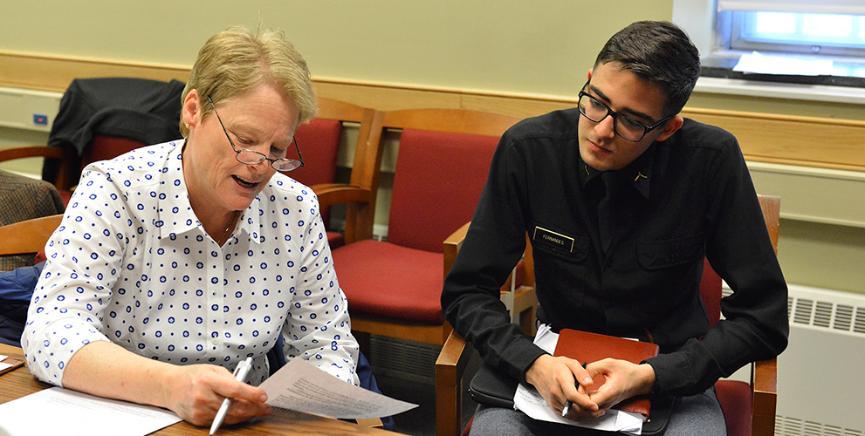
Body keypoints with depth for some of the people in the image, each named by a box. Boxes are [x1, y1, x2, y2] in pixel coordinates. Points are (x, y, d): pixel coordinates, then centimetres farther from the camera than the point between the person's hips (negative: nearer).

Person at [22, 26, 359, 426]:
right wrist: (171, 386, -38)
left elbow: (327, 346, 4)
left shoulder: (295, 211, -4)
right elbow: (49, 333, -22)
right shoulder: (114, 191, -13)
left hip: (245, 422, 2)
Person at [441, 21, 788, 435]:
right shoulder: (527, 149, -14)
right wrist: (533, 364, -25)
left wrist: (651, 375, -23)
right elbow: (466, 292, -7)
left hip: (669, 375, -1)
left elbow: (764, 317, -11)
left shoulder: (713, 160, -16)